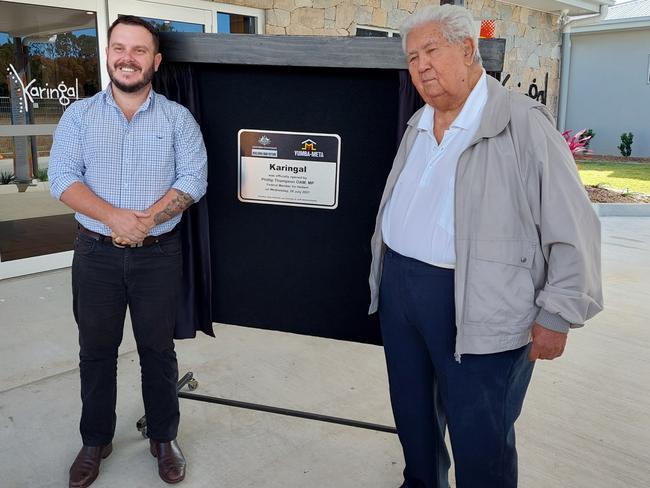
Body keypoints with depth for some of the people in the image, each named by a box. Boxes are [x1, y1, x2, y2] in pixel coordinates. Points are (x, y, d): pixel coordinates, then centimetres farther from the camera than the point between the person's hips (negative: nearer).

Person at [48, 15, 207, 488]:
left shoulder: (178, 118, 0)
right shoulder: (79, 115, 4)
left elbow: (194, 179, -8)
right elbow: (63, 177, -5)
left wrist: (147, 220, -21)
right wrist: (114, 217, -20)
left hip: (159, 254, -1)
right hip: (96, 253, 2)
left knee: (158, 349, 10)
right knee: (96, 350, 12)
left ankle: (164, 438, 28)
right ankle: (95, 441, 32)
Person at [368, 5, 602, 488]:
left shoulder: (522, 124, -13)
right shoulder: (418, 125, 11)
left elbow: (572, 229, -13)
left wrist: (555, 316, -13)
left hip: (480, 308, -7)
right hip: (399, 288, 7)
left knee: (481, 439, 6)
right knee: (412, 411, 22)